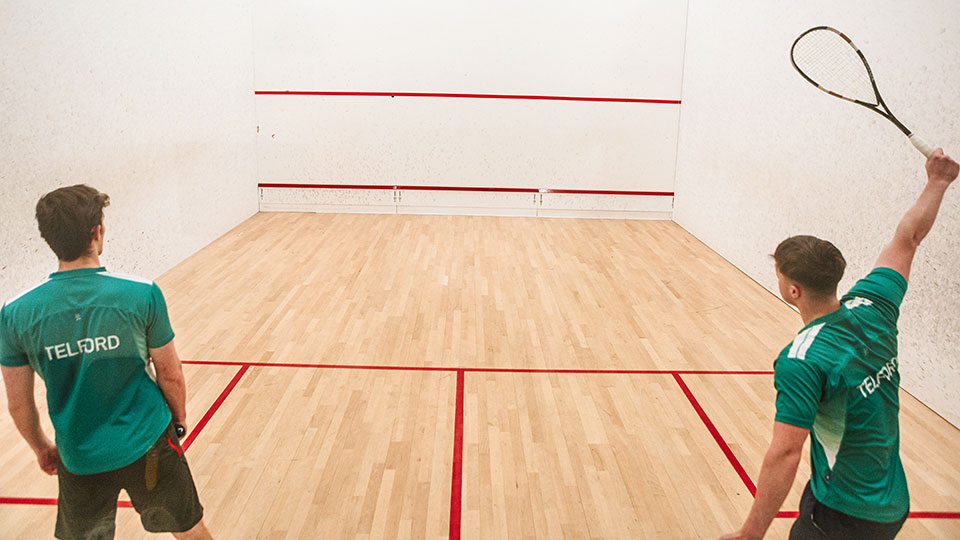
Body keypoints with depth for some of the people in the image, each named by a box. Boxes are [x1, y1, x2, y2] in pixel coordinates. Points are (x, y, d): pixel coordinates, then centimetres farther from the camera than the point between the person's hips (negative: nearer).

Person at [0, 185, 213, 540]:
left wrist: (41, 448, 17)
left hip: (78, 456, 2)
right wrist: (179, 417, 13)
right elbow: (169, 373, -7)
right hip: (147, 444, -2)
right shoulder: (142, 294, -19)